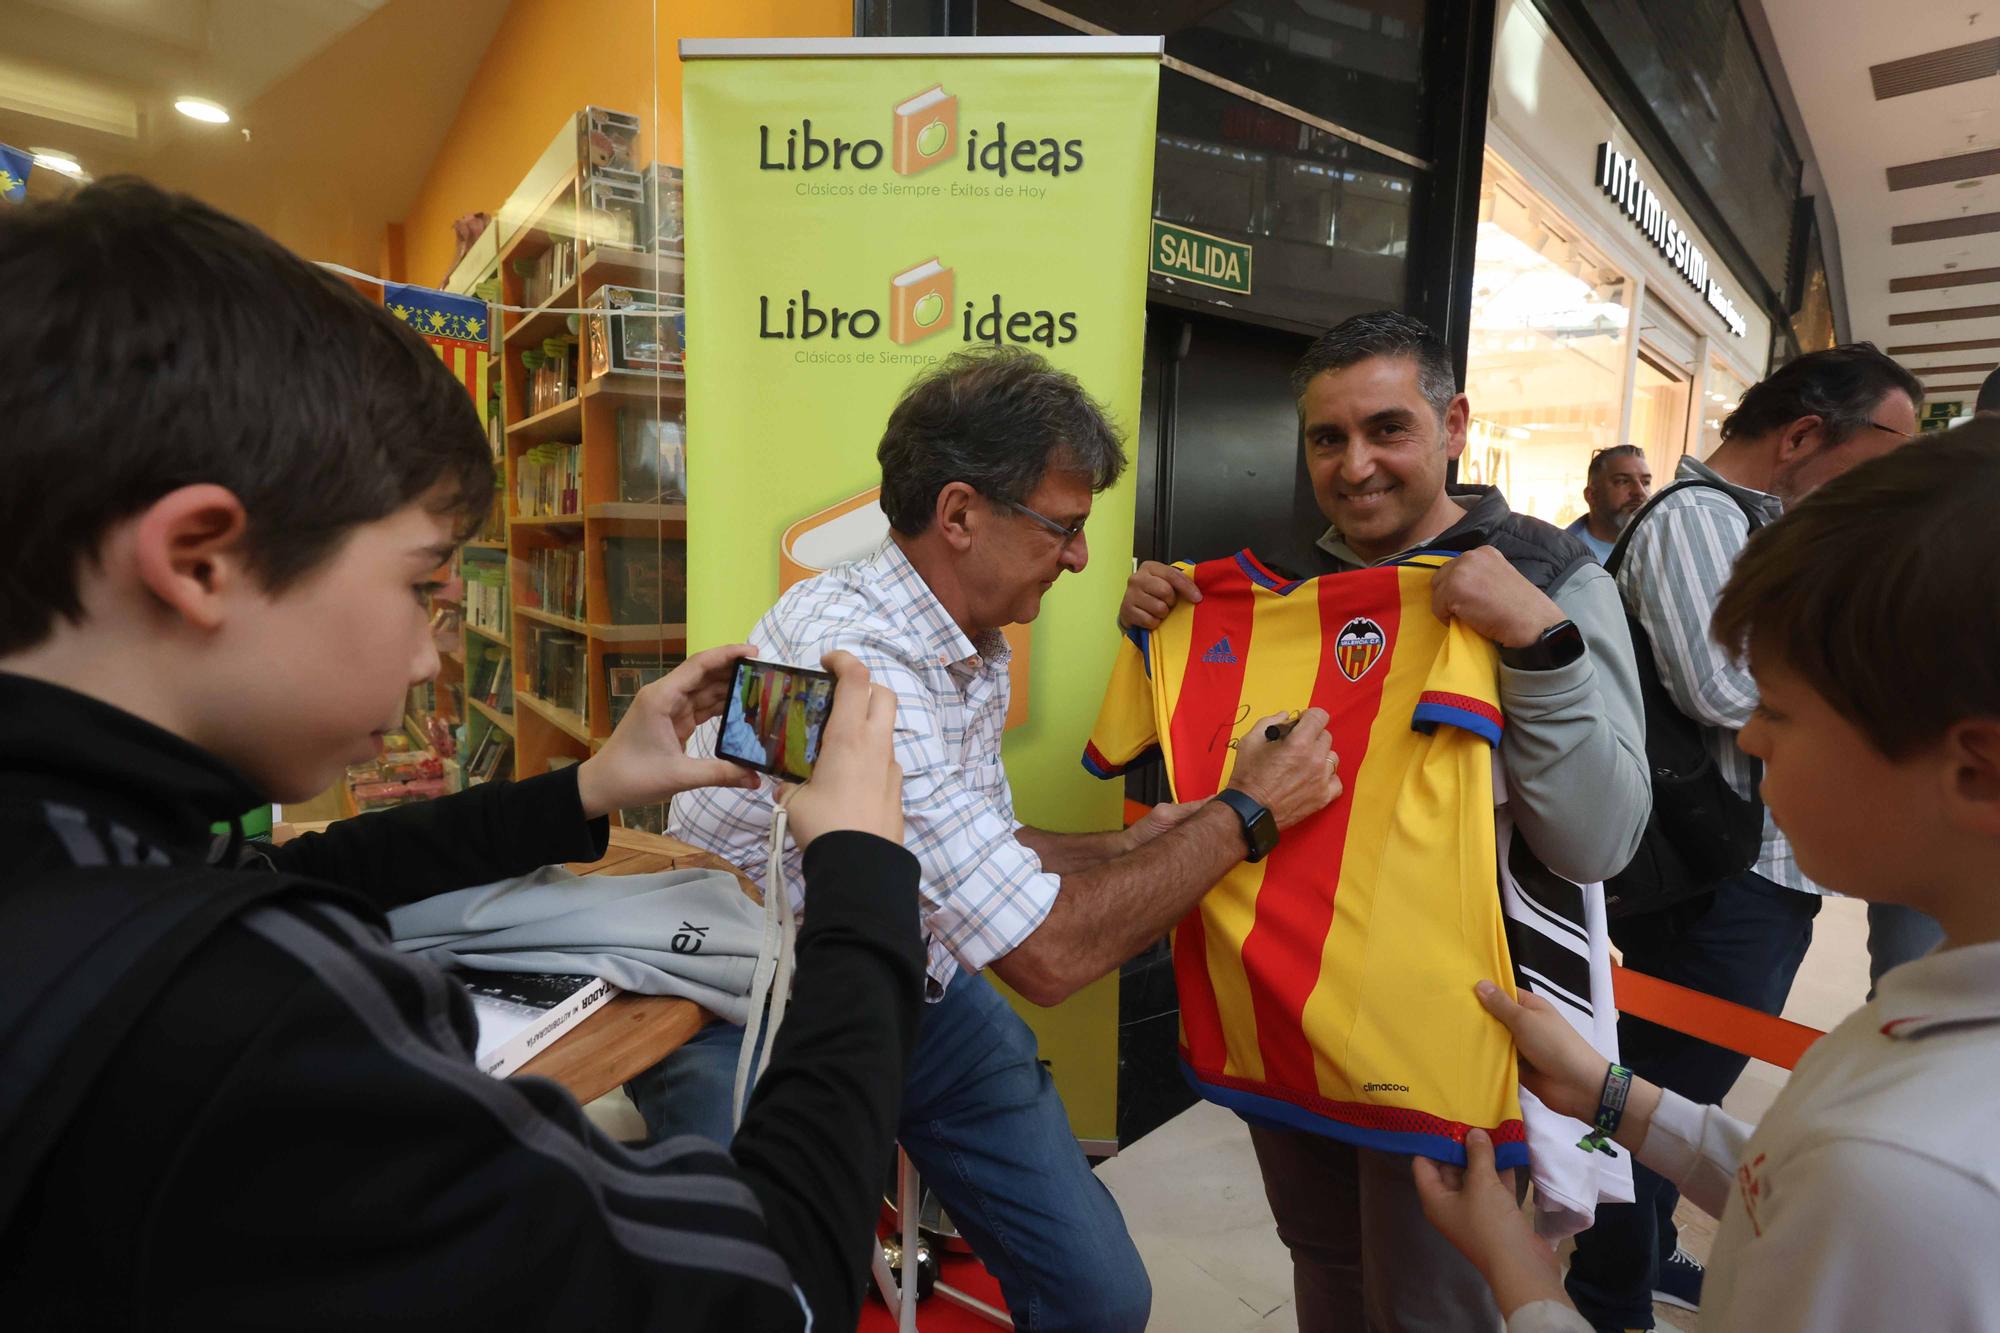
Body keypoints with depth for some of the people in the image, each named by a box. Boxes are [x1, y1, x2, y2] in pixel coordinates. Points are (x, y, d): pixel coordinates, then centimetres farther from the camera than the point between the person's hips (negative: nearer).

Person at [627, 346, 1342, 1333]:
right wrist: (1243, 814, -19)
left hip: (916, 992, 7)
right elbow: (1047, 955, -29)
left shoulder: (975, 642, 0)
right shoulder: (853, 656, -31)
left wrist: (1134, 844, -3)